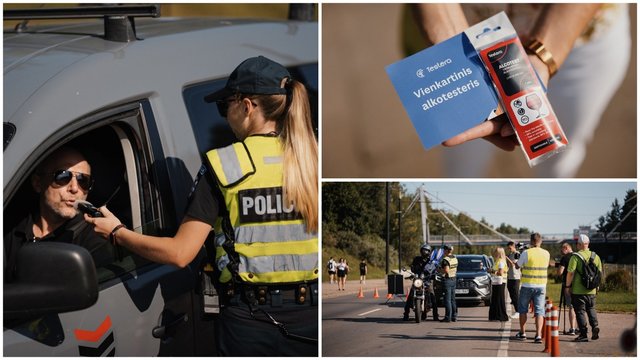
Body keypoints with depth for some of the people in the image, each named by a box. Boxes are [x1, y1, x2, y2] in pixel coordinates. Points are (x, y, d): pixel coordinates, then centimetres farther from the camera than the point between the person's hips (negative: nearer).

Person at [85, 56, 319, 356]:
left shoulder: (223, 165, -7)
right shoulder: (313, 160, -1)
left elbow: (180, 254, -7)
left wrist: (116, 233, 6)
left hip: (248, 319, -2)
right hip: (309, 320, 2)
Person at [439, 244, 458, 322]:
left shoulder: (445, 260, -17)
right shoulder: (455, 258, 9)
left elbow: (446, 271, -25)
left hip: (447, 280, -8)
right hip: (453, 279, 8)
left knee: (447, 299, -5)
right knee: (452, 299, 13)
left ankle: (448, 317, -5)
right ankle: (454, 316, 15)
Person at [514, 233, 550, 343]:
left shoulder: (526, 253, -11)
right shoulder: (546, 254, 1)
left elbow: (517, 266, 1)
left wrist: (518, 258, 18)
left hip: (527, 285, -2)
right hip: (541, 286, 2)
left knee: (523, 309, 14)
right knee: (539, 310, 2)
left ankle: (522, 333, 23)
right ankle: (538, 335, -10)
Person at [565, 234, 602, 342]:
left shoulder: (575, 257, -12)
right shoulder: (595, 256, 6)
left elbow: (570, 273, -15)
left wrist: (568, 286, -4)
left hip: (578, 290, -5)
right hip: (591, 290, 5)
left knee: (580, 311, 2)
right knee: (591, 309, 21)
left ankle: (583, 334, 2)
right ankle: (595, 325, -1)